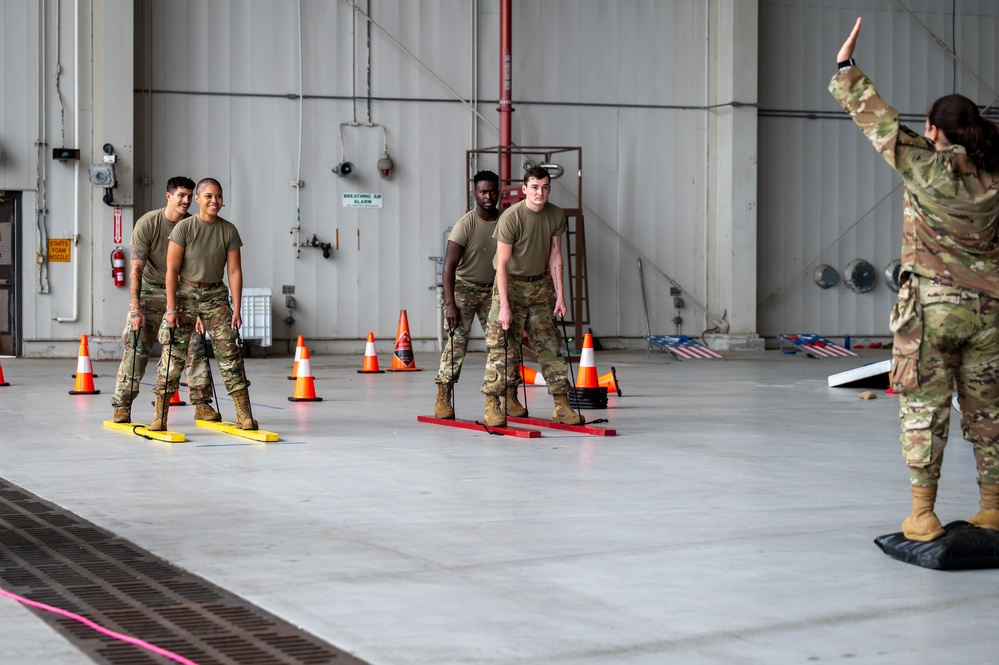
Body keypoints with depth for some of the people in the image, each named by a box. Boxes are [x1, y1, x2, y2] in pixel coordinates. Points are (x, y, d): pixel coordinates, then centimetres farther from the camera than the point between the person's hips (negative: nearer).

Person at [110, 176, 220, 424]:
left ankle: (202, 405, 5)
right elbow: (136, 268, -19)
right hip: (150, 290, -3)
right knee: (136, 346, -9)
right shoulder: (147, 224, -18)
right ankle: (122, 406, -3)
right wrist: (135, 308, -27)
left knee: (196, 345, -2)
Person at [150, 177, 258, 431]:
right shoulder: (184, 228, -10)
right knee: (173, 352, -5)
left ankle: (244, 416, -2)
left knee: (229, 351, -4)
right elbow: (172, 270, -10)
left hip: (215, 294, 2)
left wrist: (236, 310, -5)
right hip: (185, 293, -2)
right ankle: (159, 417, 1)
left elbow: (234, 271, 0)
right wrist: (171, 309, -14)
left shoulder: (228, 230, -2)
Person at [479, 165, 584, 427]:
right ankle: (492, 405, -5)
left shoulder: (556, 216, -3)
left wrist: (560, 295, 1)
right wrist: (504, 305, -24)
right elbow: (502, 264, -19)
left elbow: (555, 257, 4)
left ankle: (561, 405, 7)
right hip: (511, 283, -5)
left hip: (540, 284, 5)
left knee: (550, 344, 4)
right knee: (502, 344, -10)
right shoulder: (511, 217, -19)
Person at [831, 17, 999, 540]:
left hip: (932, 303, -4)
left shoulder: (925, 167, -10)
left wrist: (847, 69, 5)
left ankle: (922, 513, -1)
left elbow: (877, 120, -4)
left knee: (924, 409, 0)